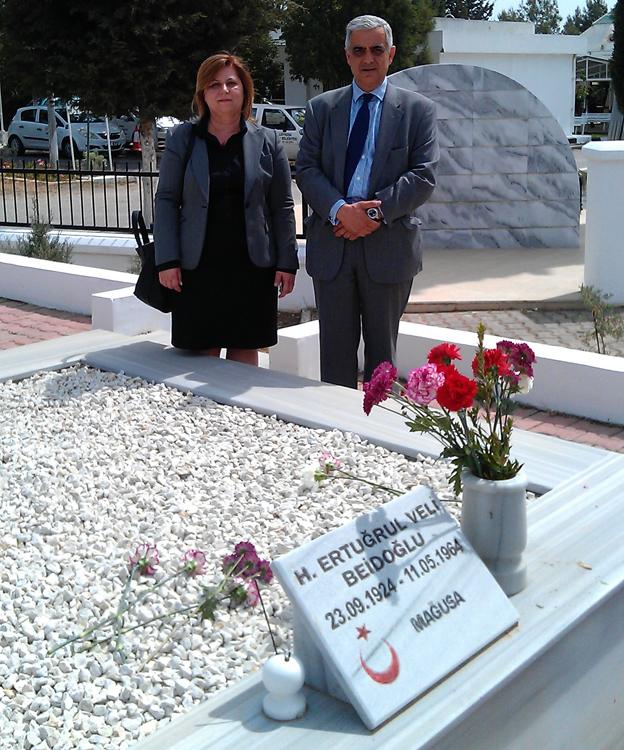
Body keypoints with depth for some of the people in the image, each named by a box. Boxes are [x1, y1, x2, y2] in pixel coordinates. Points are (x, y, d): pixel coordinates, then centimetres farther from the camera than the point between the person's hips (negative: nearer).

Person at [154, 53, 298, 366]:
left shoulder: (267, 141, 6)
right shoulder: (182, 138, 5)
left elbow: (282, 207, 6)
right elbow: (166, 200, 4)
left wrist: (287, 262, 0)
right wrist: (167, 260, -5)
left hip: (252, 266, 0)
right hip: (198, 267, 0)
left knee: (245, 350, 5)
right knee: (203, 353, 2)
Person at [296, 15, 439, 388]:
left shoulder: (418, 109, 5)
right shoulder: (321, 108, 10)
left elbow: (424, 176, -4)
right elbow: (306, 170, 2)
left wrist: (377, 212, -16)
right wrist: (341, 211, -16)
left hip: (390, 245, -1)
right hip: (331, 244, 2)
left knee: (382, 351, 9)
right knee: (335, 350, 7)